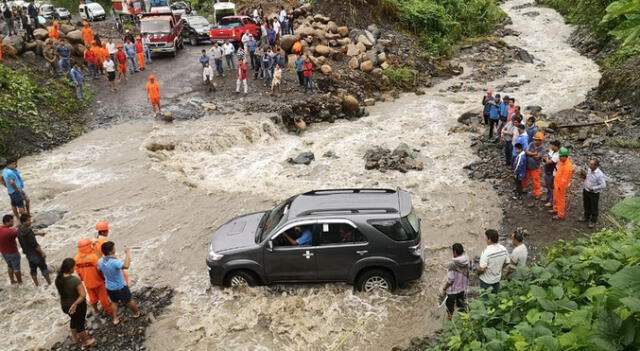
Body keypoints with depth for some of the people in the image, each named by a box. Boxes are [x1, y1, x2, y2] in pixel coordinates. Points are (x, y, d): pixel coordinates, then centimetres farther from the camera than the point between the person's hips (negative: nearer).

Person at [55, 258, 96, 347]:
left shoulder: (58, 279, -12)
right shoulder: (75, 280, -33)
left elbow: (61, 291, 3)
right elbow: (83, 295, -33)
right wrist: (75, 304, -21)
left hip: (65, 305, 6)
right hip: (78, 306, -6)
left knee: (74, 319, 30)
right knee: (80, 322, 16)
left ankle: (74, 337, 51)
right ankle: (85, 341, 37)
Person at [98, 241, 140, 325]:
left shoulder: (100, 261, -14)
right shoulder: (114, 262, -38)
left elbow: (100, 270, 7)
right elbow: (126, 266, -56)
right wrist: (127, 253, -47)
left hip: (109, 287, 6)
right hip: (120, 287, -5)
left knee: (114, 302, 28)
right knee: (129, 300, 19)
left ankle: (115, 319, 35)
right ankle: (136, 313, 40)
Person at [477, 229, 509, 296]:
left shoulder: (486, 252, -32)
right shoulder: (503, 249, -12)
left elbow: (482, 269, -29)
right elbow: (506, 263, 2)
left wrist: (478, 273, -8)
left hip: (486, 281, -5)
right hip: (497, 278, 6)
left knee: (486, 299, 14)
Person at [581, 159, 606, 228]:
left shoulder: (599, 174, -28)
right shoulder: (589, 170, -6)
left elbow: (603, 185, -24)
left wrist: (593, 188, -25)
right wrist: (584, 176, -8)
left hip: (594, 193, -7)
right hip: (586, 191, 7)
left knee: (593, 208, 12)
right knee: (586, 205, 25)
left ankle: (593, 221, 32)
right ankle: (587, 217, 47)